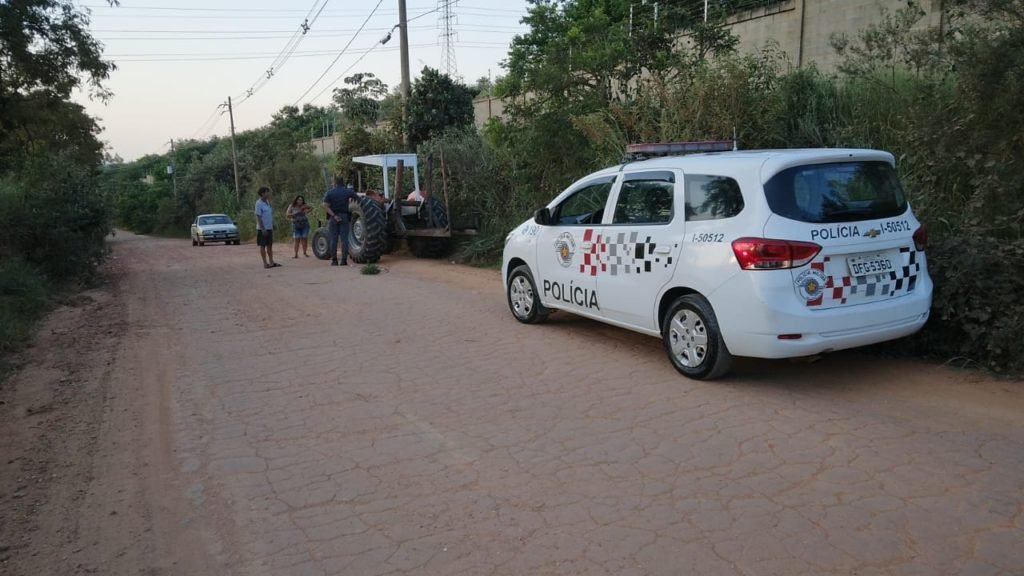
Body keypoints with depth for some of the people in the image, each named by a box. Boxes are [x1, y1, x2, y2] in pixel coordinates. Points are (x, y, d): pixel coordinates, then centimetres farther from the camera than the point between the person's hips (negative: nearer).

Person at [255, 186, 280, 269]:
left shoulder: (267, 202, 11)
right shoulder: (259, 203, -12)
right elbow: (258, 217, -15)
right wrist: (263, 228, -20)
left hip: (269, 228, 8)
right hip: (262, 228, -8)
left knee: (270, 245, 10)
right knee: (263, 246, 0)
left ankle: (271, 262, 14)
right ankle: (265, 263, 3)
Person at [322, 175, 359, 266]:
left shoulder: (329, 192, 0)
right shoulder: (348, 191, -1)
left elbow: (325, 206, -10)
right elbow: (358, 198, 8)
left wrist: (333, 216, -13)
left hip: (333, 217, 1)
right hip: (344, 216, 0)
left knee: (333, 239, 5)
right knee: (344, 239, 1)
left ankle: (334, 260, 3)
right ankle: (344, 260, -3)